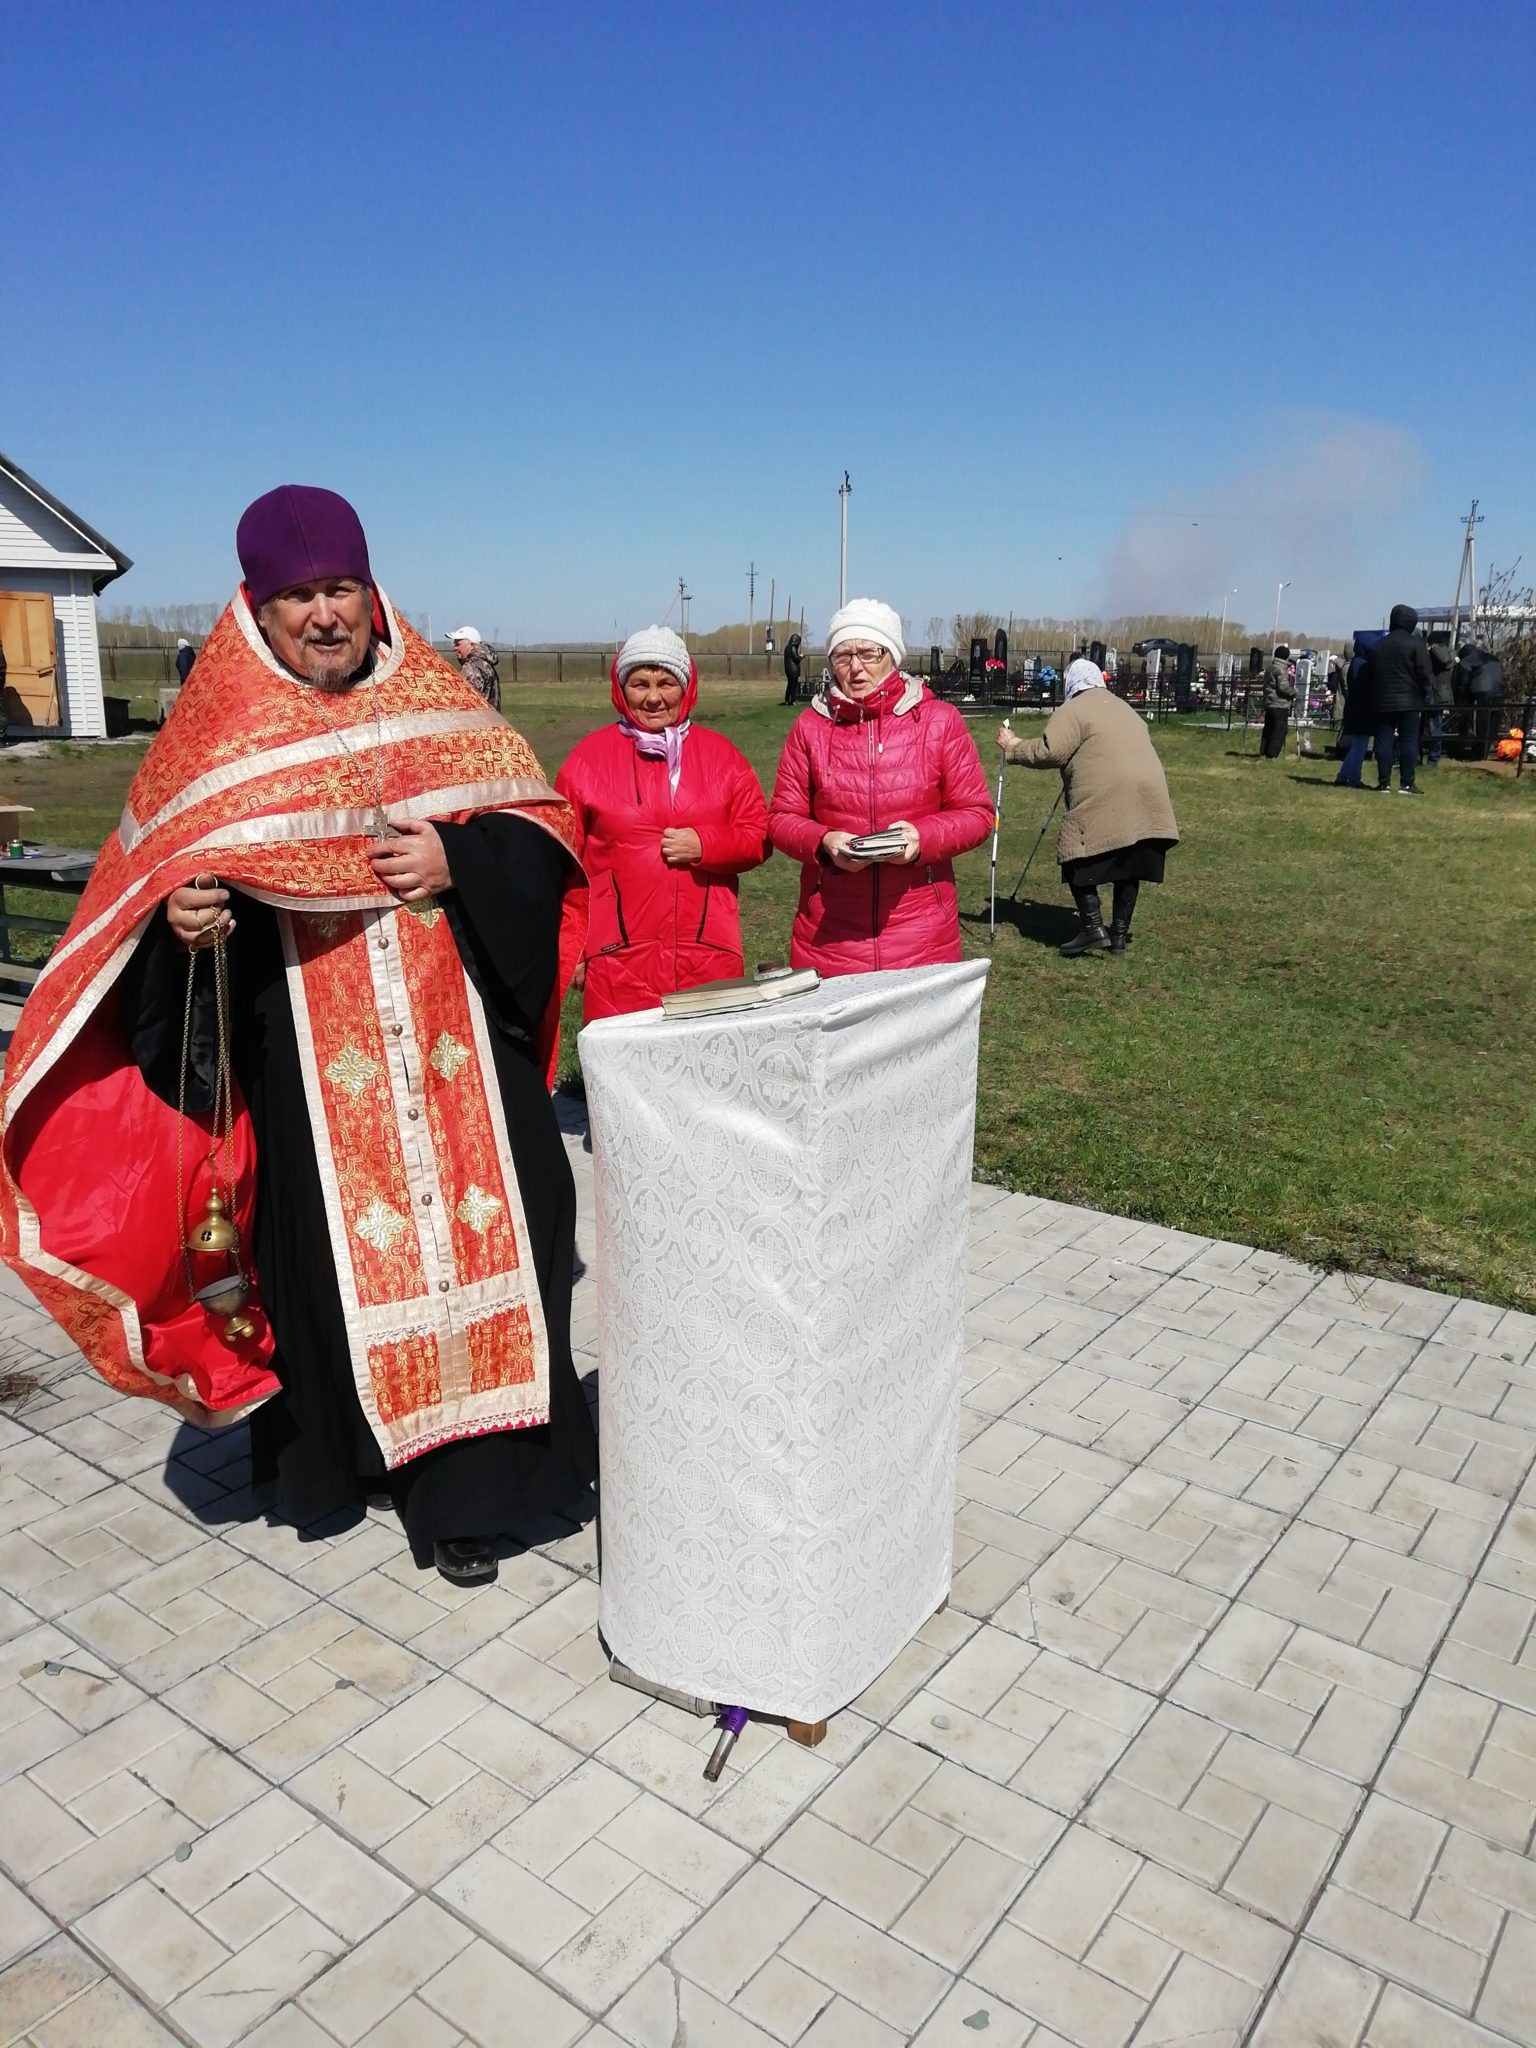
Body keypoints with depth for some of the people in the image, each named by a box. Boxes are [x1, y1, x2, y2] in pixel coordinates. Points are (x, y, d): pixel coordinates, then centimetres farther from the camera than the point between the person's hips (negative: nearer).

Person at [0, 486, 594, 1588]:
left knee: (473, 1240, 1)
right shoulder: (219, 734, 2)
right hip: (309, 1075, -1)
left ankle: (469, 1478, 15)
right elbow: (150, 892, 3)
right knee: (331, 1247, 7)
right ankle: (334, 1445, 31)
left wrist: (457, 860, -15)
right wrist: (183, 919, -20)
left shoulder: (437, 706, 6)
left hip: (455, 1054, 1)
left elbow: (547, 834, 4)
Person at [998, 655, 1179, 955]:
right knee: (1129, 868, 13)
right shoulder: (1125, 709, 29)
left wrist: (1013, 747, 6)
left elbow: (1048, 752, -7)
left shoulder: (1073, 711, 3)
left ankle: (1093, 928, -5)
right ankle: (1119, 934, 17)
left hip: (1105, 801, -7)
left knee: (1080, 862, 2)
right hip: (1148, 798, 7)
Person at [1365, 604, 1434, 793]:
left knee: (1383, 741, 3)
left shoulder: (1378, 645, 12)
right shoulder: (1415, 643, -5)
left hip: (1382, 701, 4)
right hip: (1408, 701, -4)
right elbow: (1425, 673, -8)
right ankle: (1407, 784, -4)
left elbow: (1369, 677, 15)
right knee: (1409, 742, -1)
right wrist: (1425, 691, 7)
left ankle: (1384, 783, 0)